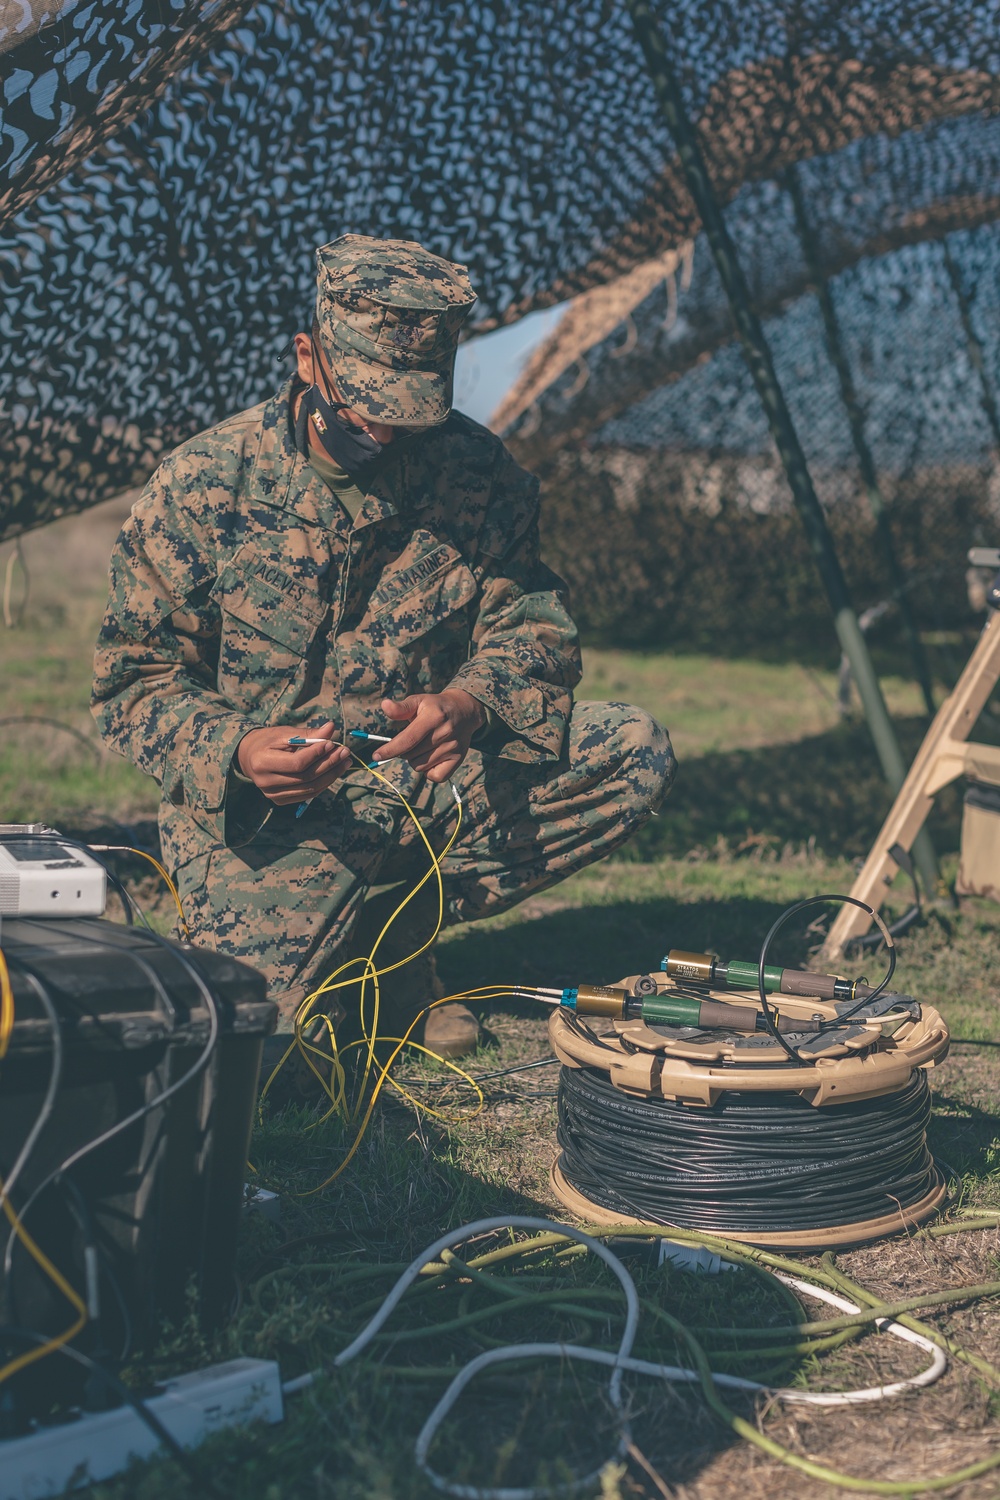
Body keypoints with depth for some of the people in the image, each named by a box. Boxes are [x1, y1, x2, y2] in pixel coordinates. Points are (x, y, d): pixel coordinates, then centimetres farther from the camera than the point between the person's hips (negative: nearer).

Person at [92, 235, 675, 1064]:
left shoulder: (476, 469, -2)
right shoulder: (202, 486, -9)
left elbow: (535, 623, 0)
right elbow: (138, 681, -5)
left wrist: (469, 701, -23)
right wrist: (234, 751, -27)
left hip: (433, 781, 4)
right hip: (267, 815, -4)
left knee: (636, 753, -15)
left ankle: (394, 938, -4)